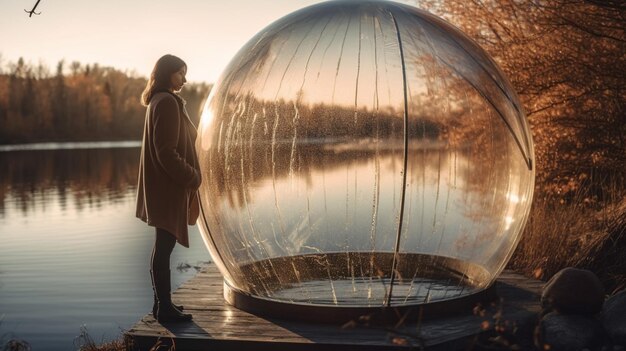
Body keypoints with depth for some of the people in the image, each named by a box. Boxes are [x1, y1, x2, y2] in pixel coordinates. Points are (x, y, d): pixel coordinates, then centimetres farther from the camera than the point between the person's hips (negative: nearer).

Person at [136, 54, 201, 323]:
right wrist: (192, 177, -13)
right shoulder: (167, 102, -15)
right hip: (169, 187, -10)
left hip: (164, 186, 10)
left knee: (163, 246, 14)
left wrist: (189, 177, 19)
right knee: (164, 247, -5)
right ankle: (164, 308, 1)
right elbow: (166, 152, -21)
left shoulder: (159, 101, 16)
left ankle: (162, 303, 22)